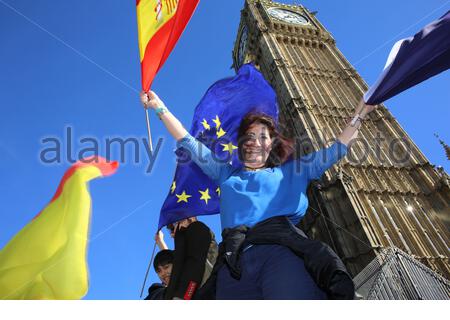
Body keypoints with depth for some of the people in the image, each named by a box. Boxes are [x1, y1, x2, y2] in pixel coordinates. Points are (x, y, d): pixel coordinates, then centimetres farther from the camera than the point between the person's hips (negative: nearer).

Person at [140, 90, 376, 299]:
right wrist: (160, 108, 31)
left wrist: (360, 112, 32)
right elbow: (191, 145, 30)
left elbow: (335, 150, 31)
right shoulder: (227, 174, 30)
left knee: (294, 292, -32)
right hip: (234, 260, 2)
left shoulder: (291, 171, 29)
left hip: (281, 249, -1)